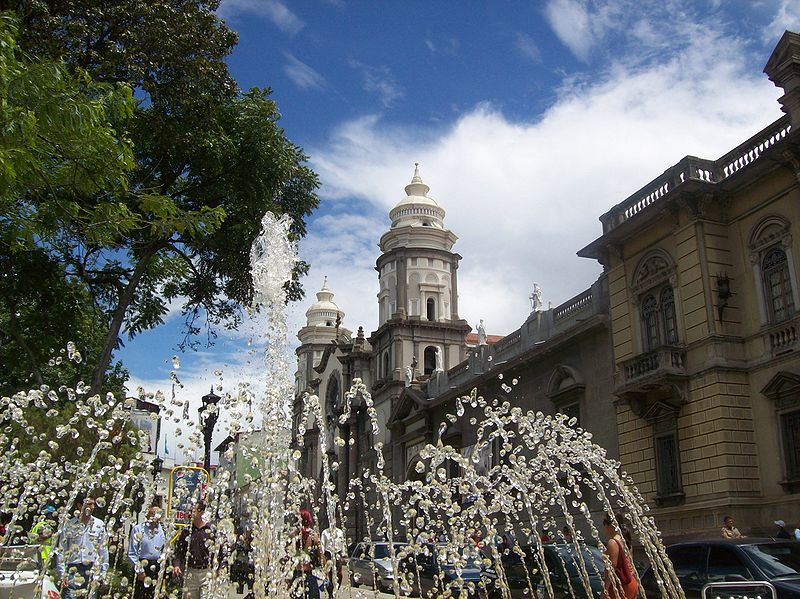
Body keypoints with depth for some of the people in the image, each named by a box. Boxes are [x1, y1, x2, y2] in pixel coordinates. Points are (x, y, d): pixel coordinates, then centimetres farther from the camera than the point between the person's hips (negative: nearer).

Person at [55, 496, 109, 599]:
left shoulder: (99, 525, 4)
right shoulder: (70, 524, 2)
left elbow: (103, 551, 8)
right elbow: (60, 550, 3)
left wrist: (102, 574, 5)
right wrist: (62, 574, -2)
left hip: (92, 570, 1)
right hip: (73, 570, -1)